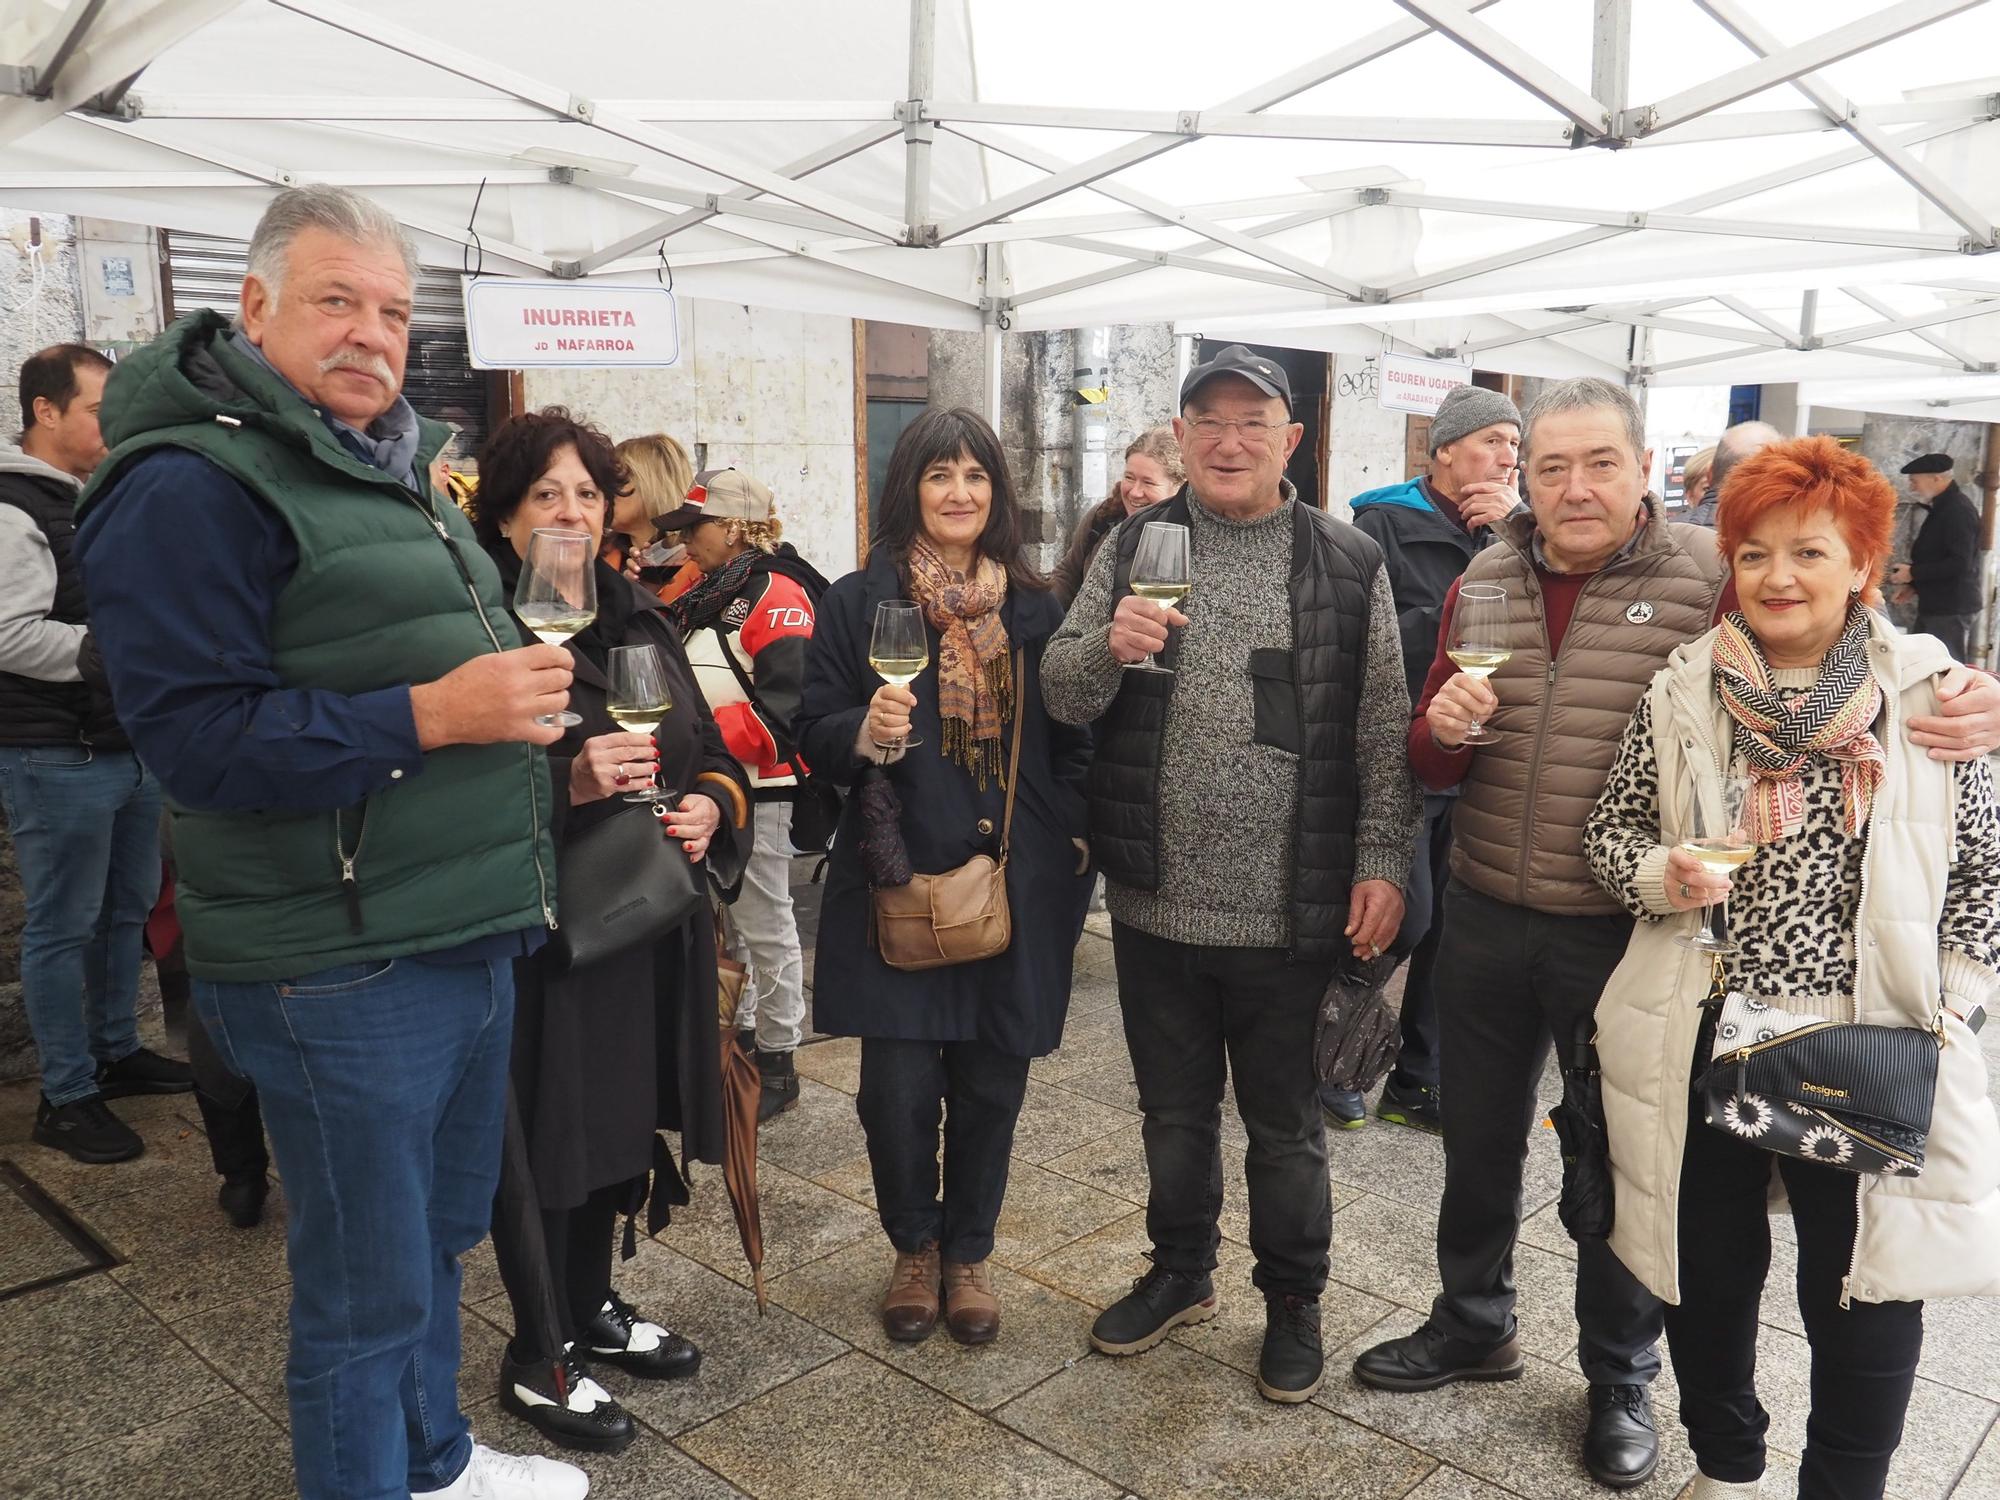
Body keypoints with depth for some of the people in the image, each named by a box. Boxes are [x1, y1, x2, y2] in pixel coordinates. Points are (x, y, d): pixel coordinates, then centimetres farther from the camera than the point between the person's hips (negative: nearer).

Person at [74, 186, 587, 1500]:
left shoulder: (393, 472, 16)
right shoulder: (191, 484, -14)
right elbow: (195, 735, -21)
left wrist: (521, 686, 14)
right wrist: (430, 714, -26)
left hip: (469, 942, 9)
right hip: (343, 974, -9)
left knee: (439, 1239, 23)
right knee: (368, 1290, 5)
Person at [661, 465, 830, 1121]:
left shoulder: (777, 595, -12)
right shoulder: (702, 598, 15)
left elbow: (781, 708, -23)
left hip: (754, 790, -9)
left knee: (765, 928, 1)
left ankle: (777, 1064, 13)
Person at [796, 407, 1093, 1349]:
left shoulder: (1036, 609, 8)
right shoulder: (859, 602, 1)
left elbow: (1073, 748, 9)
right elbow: (815, 735, 0)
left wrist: (1070, 877, 0)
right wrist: (865, 733, -20)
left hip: (1016, 887, 2)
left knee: (990, 1084, 9)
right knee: (898, 1086, -1)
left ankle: (968, 1253, 32)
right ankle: (914, 1246, 27)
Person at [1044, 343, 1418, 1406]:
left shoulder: (1348, 566, -2)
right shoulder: (1131, 549, 3)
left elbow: (1383, 732, -2)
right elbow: (1061, 698, -1)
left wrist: (1383, 862, -8)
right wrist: (1108, 647, -21)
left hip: (1289, 915, -2)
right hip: (1155, 907, 2)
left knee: (1285, 1126, 15)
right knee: (1174, 1111, 21)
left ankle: (1292, 1301, 37)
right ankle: (1179, 1272, 43)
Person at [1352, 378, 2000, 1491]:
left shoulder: (1713, 576, -9)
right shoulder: (1482, 584, 3)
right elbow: (1432, 764, 8)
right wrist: (1443, 728, -15)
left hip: (1629, 935, -3)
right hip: (1487, 921, 4)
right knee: (1481, 1139, 19)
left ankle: (1622, 1379, 37)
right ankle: (1474, 1324, 43)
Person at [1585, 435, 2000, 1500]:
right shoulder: (1681, 693, 0)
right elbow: (1611, 830, 6)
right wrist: (1658, 877, -14)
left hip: (1870, 1046, -1)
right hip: (1700, 1040, 1)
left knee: (1866, 1293, 8)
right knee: (1708, 1276, 16)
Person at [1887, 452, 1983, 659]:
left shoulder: (1959, 510, -16)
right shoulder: (1941, 508, 15)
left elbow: (1960, 564, -24)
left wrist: (1913, 573, -18)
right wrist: (1913, 583, 13)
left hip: (1951, 611, -10)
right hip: (1933, 607, 10)